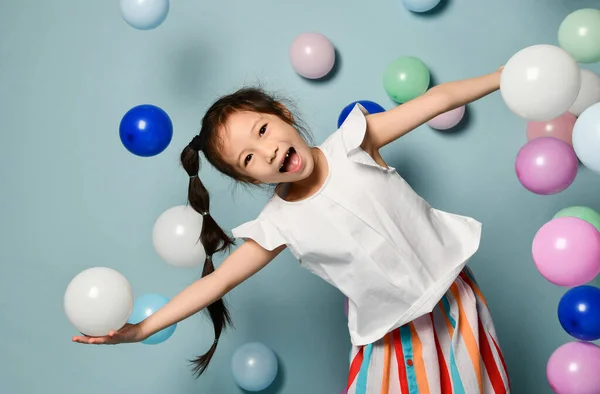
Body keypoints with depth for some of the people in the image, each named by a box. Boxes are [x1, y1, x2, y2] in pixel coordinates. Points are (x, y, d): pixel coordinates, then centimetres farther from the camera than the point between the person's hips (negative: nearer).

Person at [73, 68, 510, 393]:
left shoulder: (351, 142, -16)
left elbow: (437, 98, -14)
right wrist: (142, 328, -14)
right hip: (392, 329, 0)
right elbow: (218, 279, -10)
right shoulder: (280, 225, -14)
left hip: (452, 292, 1)